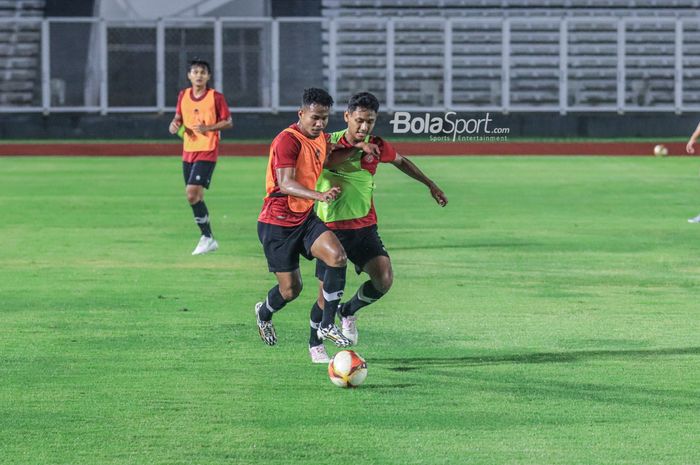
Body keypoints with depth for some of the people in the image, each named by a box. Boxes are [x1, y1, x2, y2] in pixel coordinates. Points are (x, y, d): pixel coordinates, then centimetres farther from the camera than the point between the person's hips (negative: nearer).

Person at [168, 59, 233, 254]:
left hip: (207, 152, -6)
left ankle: (207, 237, -8)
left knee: (192, 193, -19)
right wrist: (175, 124, -3)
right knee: (196, 197, 10)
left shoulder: (216, 97, -7)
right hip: (188, 151, 6)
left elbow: (228, 122, -4)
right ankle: (208, 239, 22)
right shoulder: (183, 96, 8)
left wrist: (209, 127, -19)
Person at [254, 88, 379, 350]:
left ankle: (327, 326, -10)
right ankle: (264, 313, 36)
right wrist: (319, 196, -46)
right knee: (291, 289, 0)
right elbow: (286, 184, -30)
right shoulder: (288, 140, -19)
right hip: (278, 223, -7)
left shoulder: (321, 138, 7)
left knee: (337, 256, -19)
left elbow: (330, 158, 32)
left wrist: (357, 147, 14)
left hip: (306, 218, 7)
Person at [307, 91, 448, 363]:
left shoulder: (377, 147, -1)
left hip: (364, 226, 3)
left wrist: (430, 185, 25)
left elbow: (401, 161, 18)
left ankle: (349, 311, 16)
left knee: (384, 280, -15)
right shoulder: (329, 143, -12)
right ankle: (315, 344, 23)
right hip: (331, 227, -3)